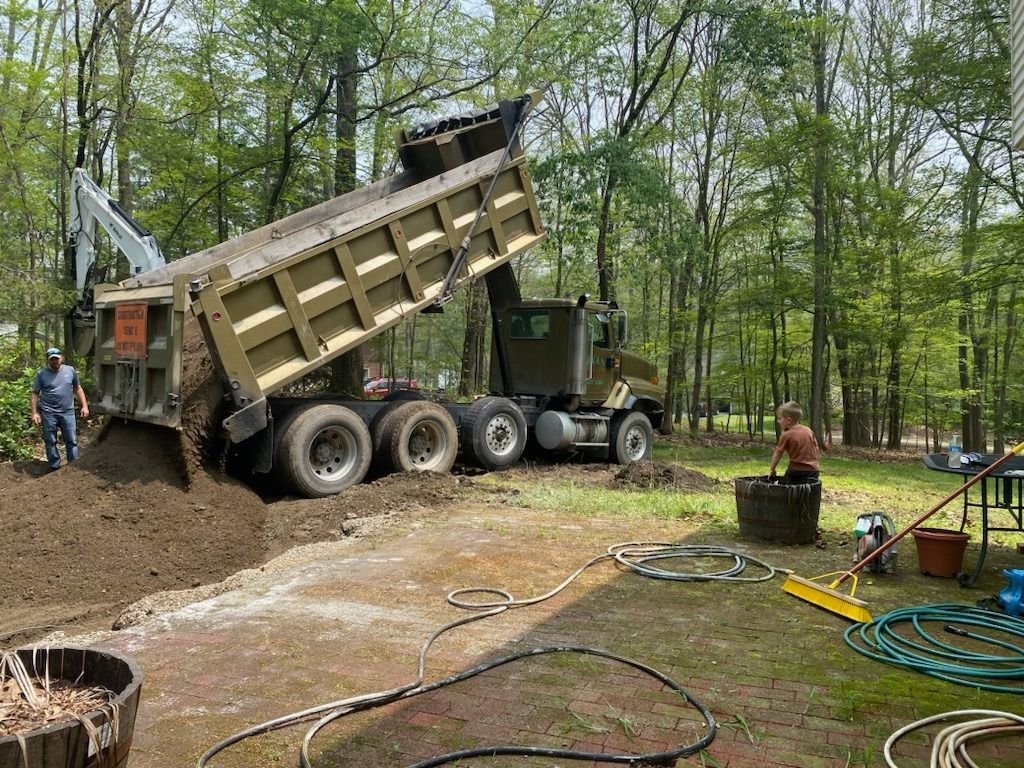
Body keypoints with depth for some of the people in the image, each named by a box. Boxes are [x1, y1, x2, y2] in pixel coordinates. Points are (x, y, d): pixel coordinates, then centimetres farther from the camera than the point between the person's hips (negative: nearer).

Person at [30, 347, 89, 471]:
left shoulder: (70, 370, 5)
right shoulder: (41, 374, 0)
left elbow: (78, 389, 12)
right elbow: (35, 394, 2)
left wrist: (84, 406, 6)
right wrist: (34, 413, -4)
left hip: (68, 412, 1)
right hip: (49, 413, -1)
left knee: (72, 441, 4)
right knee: (50, 442, 7)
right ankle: (55, 467, 17)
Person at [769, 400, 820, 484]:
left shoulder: (786, 435, -8)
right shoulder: (809, 431, 7)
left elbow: (778, 453, -2)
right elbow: (816, 448, 13)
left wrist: (772, 469, 7)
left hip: (797, 471, -5)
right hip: (813, 470, 5)